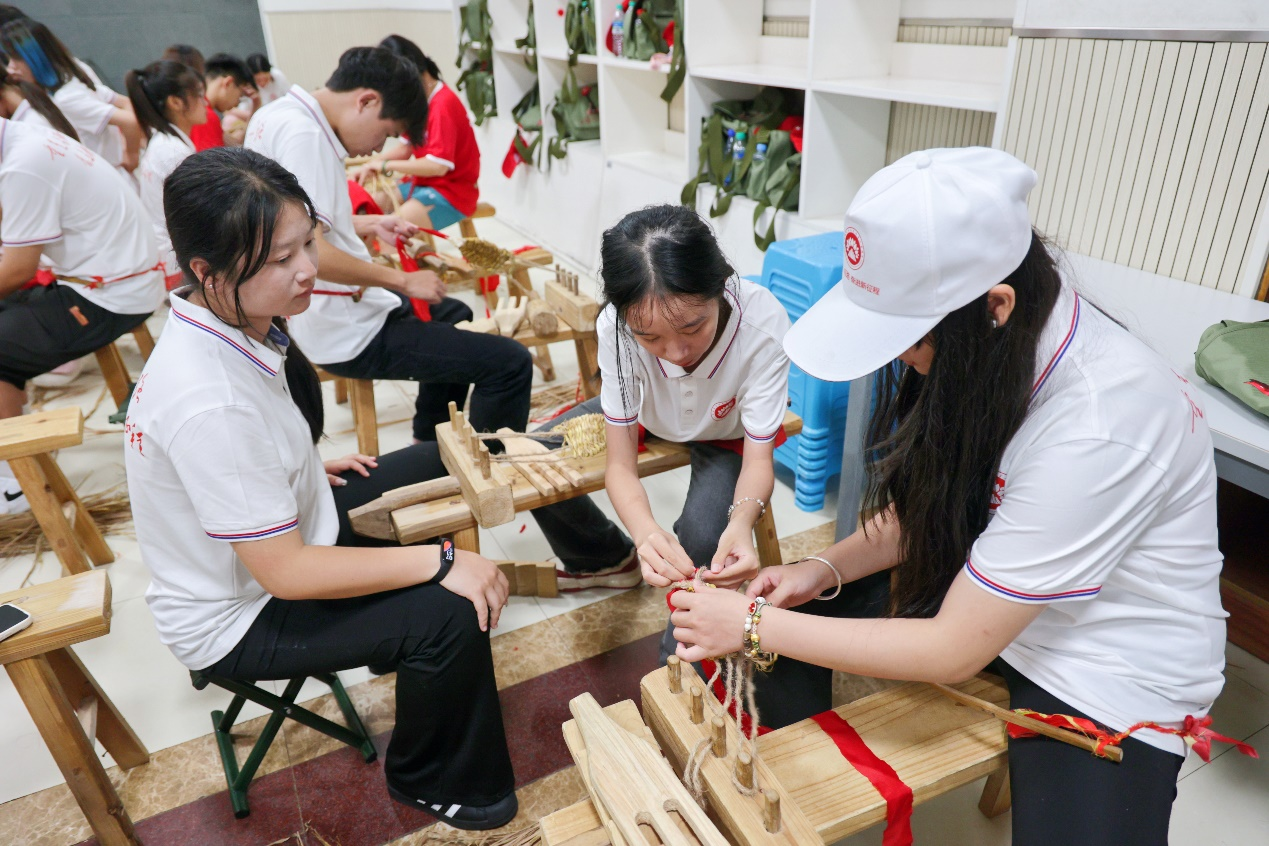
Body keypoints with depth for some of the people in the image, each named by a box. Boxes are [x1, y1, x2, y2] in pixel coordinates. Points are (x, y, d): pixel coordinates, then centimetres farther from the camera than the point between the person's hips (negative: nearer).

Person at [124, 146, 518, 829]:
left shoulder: (227, 323, -9)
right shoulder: (209, 402, -37)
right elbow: (284, 572, -31)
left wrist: (304, 469, 13)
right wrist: (440, 561, -28)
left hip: (276, 541, 9)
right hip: (234, 621, -9)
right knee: (450, 613, -22)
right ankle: (433, 782, 8)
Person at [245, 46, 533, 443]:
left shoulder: (275, 115, 11)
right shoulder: (302, 135, -21)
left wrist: (371, 224, 12)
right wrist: (402, 280, -18)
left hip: (323, 311, 11)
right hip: (343, 332, -11)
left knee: (455, 316, 33)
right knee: (510, 365, -17)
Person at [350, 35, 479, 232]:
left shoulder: (443, 104, -20)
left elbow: (438, 165, -26)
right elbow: (407, 147, 14)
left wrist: (386, 165, -17)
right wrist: (372, 164, -2)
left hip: (451, 192, -10)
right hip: (423, 182, 10)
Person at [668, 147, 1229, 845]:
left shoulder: (1097, 430, -34)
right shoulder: (997, 349, -11)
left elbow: (952, 652, -28)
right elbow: (929, 505, 3)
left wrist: (756, 627, -23)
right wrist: (825, 569, -12)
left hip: (1110, 682, -6)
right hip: (983, 591, 7)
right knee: (790, 613, -3)